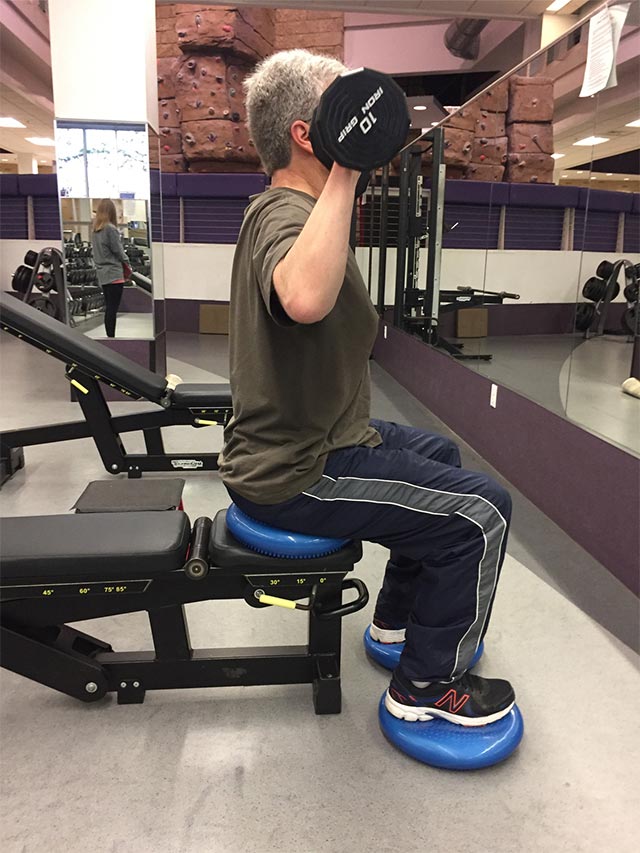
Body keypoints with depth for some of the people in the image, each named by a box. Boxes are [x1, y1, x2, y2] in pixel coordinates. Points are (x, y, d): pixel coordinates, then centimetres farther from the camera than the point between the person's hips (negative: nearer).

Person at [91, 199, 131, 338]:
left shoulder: (95, 230, 11)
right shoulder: (111, 229, -12)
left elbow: (99, 251, 13)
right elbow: (118, 251, -10)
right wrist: (127, 266, 7)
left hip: (102, 274, 8)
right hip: (114, 274, -8)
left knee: (109, 308, 12)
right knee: (113, 309, -6)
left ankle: (109, 336, 15)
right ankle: (111, 337, -6)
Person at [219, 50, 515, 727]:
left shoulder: (278, 211, 10)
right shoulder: (286, 219, -24)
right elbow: (305, 300, -49)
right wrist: (345, 171, -41)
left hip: (298, 439, 11)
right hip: (294, 475, -11)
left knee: (439, 455, 27)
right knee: (480, 512, -9)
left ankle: (400, 617, 37)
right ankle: (426, 685, 11)